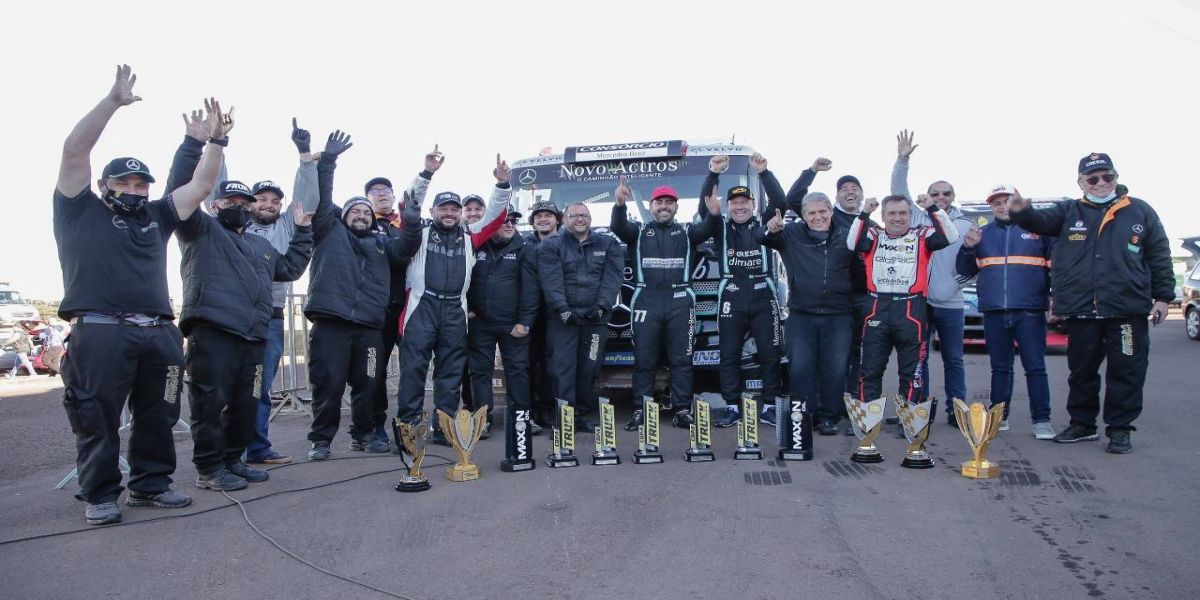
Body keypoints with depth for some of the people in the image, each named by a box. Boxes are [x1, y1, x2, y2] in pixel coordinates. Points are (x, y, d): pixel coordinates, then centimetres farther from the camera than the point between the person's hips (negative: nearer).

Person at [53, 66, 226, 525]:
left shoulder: (156, 217, 21)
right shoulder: (81, 211, 10)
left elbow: (201, 186, 20)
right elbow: (75, 150, 0)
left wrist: (215, 139, 10)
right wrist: (114, 100, -2)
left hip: (159, 333, 5)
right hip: (99, 331, -5)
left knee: (158, 417, 9)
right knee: (98, 420, 0)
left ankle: (150, 484, 21)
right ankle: (100, 495, 11)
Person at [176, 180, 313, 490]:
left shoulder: (261, 245, 30)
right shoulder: (203, 230, 10)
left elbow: (290, 267, 36)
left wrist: (302, 231, 33)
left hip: (253, 336, 7)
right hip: (211, 331, -7)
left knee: (246, 403, 10)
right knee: (211, 402, -5)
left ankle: (232, 460, 22)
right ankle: (209, 469, 3)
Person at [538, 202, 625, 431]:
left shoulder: (608, 244, 11)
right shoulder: (551, 245, 6)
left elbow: (612, 278, -1)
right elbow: (551, 280, -7)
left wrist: (601, 306, -14)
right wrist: (562, 308, -19)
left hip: (595, 318, 2)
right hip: (563, 317, -2)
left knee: (589, 368, 5)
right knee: (562, 368, -7)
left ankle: (584, 414, 16)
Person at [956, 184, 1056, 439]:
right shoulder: (983, 233, 14)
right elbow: (964, 270, 14)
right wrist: (968, 248, -4)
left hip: (1029, 311, -3)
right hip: (994, 312, 3)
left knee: (1035, 367, -3)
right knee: (1000, 368, 11)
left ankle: (1041, 420, 1)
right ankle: (999, 417, 17)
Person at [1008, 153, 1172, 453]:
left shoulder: (1140, 211, 8)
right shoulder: (1068, 212, 9)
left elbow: (1159, 257, 9)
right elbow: (1041, 220, -10)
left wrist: (1162, 296, 5)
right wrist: (1022, 212, -33)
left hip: (1128, 310, -1)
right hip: (1081, 311, 1)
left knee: (1126, 371, 2)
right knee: (1082, 371, 11)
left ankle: (1119, 429, 14)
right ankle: (1082, 424, 24)